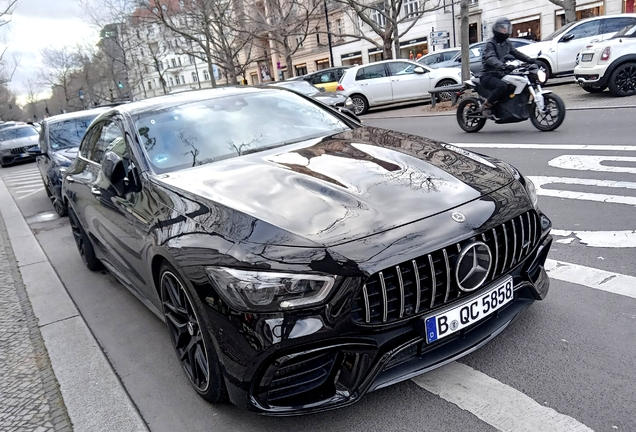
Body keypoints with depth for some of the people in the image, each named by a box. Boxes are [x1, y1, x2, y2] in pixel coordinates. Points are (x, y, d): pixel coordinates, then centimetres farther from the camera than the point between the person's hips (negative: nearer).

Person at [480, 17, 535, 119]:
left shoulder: (507, 43, 18)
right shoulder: (491, 43, -8)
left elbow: (516, 53, 19)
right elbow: (490, 58, -26)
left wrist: (529, 59, 2)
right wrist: (501, 65, -46)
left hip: (501, 74, 8)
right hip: (489, 75, -8)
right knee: (502, 86, -36)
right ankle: (486, 106, -21)